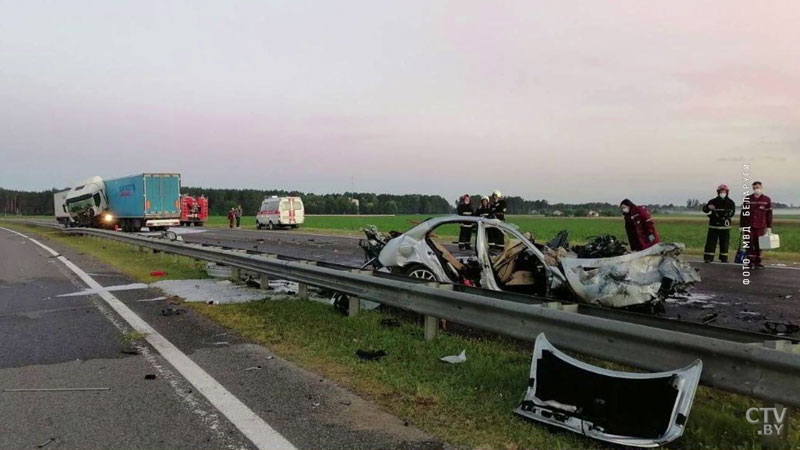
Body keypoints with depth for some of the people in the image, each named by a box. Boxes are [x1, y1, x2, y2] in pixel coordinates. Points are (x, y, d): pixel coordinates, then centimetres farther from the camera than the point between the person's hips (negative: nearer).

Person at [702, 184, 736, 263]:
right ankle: (708, 258, -3)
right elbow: (704, 209, -7)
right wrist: (708, 207, -29)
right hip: (713, 225, -2)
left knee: (724, 243, 8)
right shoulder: (713, 201, 0)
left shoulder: (730, 203, 5)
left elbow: (731, 213, 10)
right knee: (711, 242, -5)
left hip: (725, 226, 2)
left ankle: (724, 258, 18)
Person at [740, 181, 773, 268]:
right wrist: (741, 226, 3)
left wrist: (769, 227, 2)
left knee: (758, 245, 6)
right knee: (749, 244, -3)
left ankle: (757, 261, 15)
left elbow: (769, 214, 5)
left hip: (761, 227, 0)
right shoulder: (747, 199, 4)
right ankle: (751, 262, 2)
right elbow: (743, 213, 5)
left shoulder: (767, 200, 4)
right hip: (749, 226, 0)